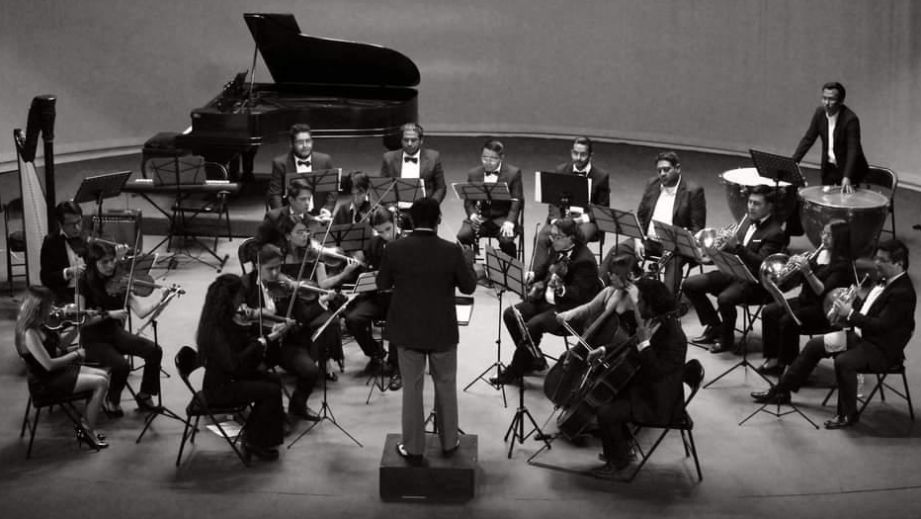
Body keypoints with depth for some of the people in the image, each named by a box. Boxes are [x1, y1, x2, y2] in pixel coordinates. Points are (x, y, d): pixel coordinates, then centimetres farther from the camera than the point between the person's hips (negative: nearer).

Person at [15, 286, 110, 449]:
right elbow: (48, 364, -30)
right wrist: (76, 354, -19)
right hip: (45, 383, -10)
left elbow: (61, 342, 17)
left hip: (58, 372, 10)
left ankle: (86, 424, 11)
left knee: (103, 375, 8)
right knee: (100, 383, -14)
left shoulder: (39, 328, 4)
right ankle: (88, 432, -3)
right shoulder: (29, 334, -26)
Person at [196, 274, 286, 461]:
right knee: (272, 391, -13)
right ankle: (253, 442, 3)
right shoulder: (215, 329, -27)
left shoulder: (227, 320, 2)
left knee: (273, 380, 5)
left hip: (229, 378, 9)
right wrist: (258, 345, -20)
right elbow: (233, 363, -31)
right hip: (219, 388, -9)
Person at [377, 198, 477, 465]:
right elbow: (468, 287, -3)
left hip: (407, 329, 0)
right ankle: (449, 442, 27)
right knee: (446, 385, 16)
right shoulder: (451, 250, -14)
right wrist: (468, 262, 14)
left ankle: (413, 448, 14)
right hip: (443, 330, 0)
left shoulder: (394, 249, -11)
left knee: (412, 387, 9)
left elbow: (382, 284, 1)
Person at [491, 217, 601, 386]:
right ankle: (534, 359, 7)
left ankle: (514, 372, -10)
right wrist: (533, 276, 7)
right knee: (510, 314, -5)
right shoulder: (558, 251, 7)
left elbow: (579, 293, -24)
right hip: (546, 300, 9)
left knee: (533, 326, -28)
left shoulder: (585, 260, -19)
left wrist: (561, 289, -41)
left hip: (569, 309, -9)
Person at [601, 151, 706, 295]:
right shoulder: (652, 184, 11)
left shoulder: (693, 190, -6)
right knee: (616, 252, -14)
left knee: (674, 262, -36)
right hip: (648, 239, 5)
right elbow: (640, 216, 15)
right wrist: (638, 240, -3)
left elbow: (697, 228, -7)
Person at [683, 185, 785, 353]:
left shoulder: (775, 233, -13)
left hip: (753, 282, -8)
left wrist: (737, 246, -33)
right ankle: (714, 327, 10)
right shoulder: (746, 219, 11)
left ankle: (727, 338, -8)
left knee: (724, 299, -35)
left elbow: (760, 264, -24)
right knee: (690, 284, -2)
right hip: (731, 271, 8)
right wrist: (715, 252, -6)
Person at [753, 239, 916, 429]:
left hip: (882, 348, -10)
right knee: (814, 345, 9)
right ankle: (781, 391, 19)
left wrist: (850, 314, -27)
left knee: (843, 361, -35)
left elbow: (881, 325, -28)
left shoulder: (903, 292, -22)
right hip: (860, 335, 10)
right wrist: (848, 305, -2)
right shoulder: (885, 281, 8)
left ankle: (847, 414, -15)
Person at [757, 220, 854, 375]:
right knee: (768, 312, -7)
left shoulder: (842, 264, -14)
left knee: (787, 321, -27)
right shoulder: (819, 253, 8)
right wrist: (794, 266, -8)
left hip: (824, 309, -8)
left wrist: (808, 272, -31)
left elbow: (823, 292, -23)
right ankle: (773, 358, -5)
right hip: (805, 299, 8)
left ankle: (785, 363, -9)